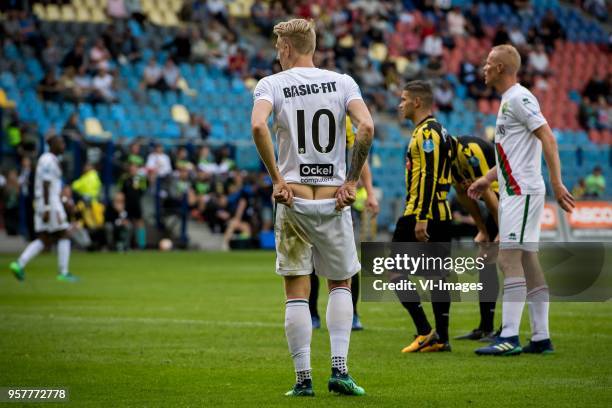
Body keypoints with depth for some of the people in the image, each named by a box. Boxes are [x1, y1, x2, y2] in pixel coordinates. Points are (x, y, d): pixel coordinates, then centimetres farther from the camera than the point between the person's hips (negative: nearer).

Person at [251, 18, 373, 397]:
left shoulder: (272, 85, -1)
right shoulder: (342, 82, 3)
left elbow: (258, 126, -20)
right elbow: (367, 128, -12)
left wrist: (276, 178, -12)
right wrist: (352, 180, -4)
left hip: (294, 198, -1)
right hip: (333, 198, 1)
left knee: (297, 292, 6)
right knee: (341, 284, 16)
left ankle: (304, 379, 3)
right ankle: (340, 369, 3)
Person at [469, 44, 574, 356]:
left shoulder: (519, 98, -11)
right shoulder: (508, 100, 19)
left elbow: (547, 138, -19)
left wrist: (557, 183, -24)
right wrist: (487, 179, 25)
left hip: (522, 192, -10)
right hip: (514, 191, 10)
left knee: (511, 260, -13)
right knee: (527, 262, 9)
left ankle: (509, 337, -15)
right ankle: (541, 337, 11)